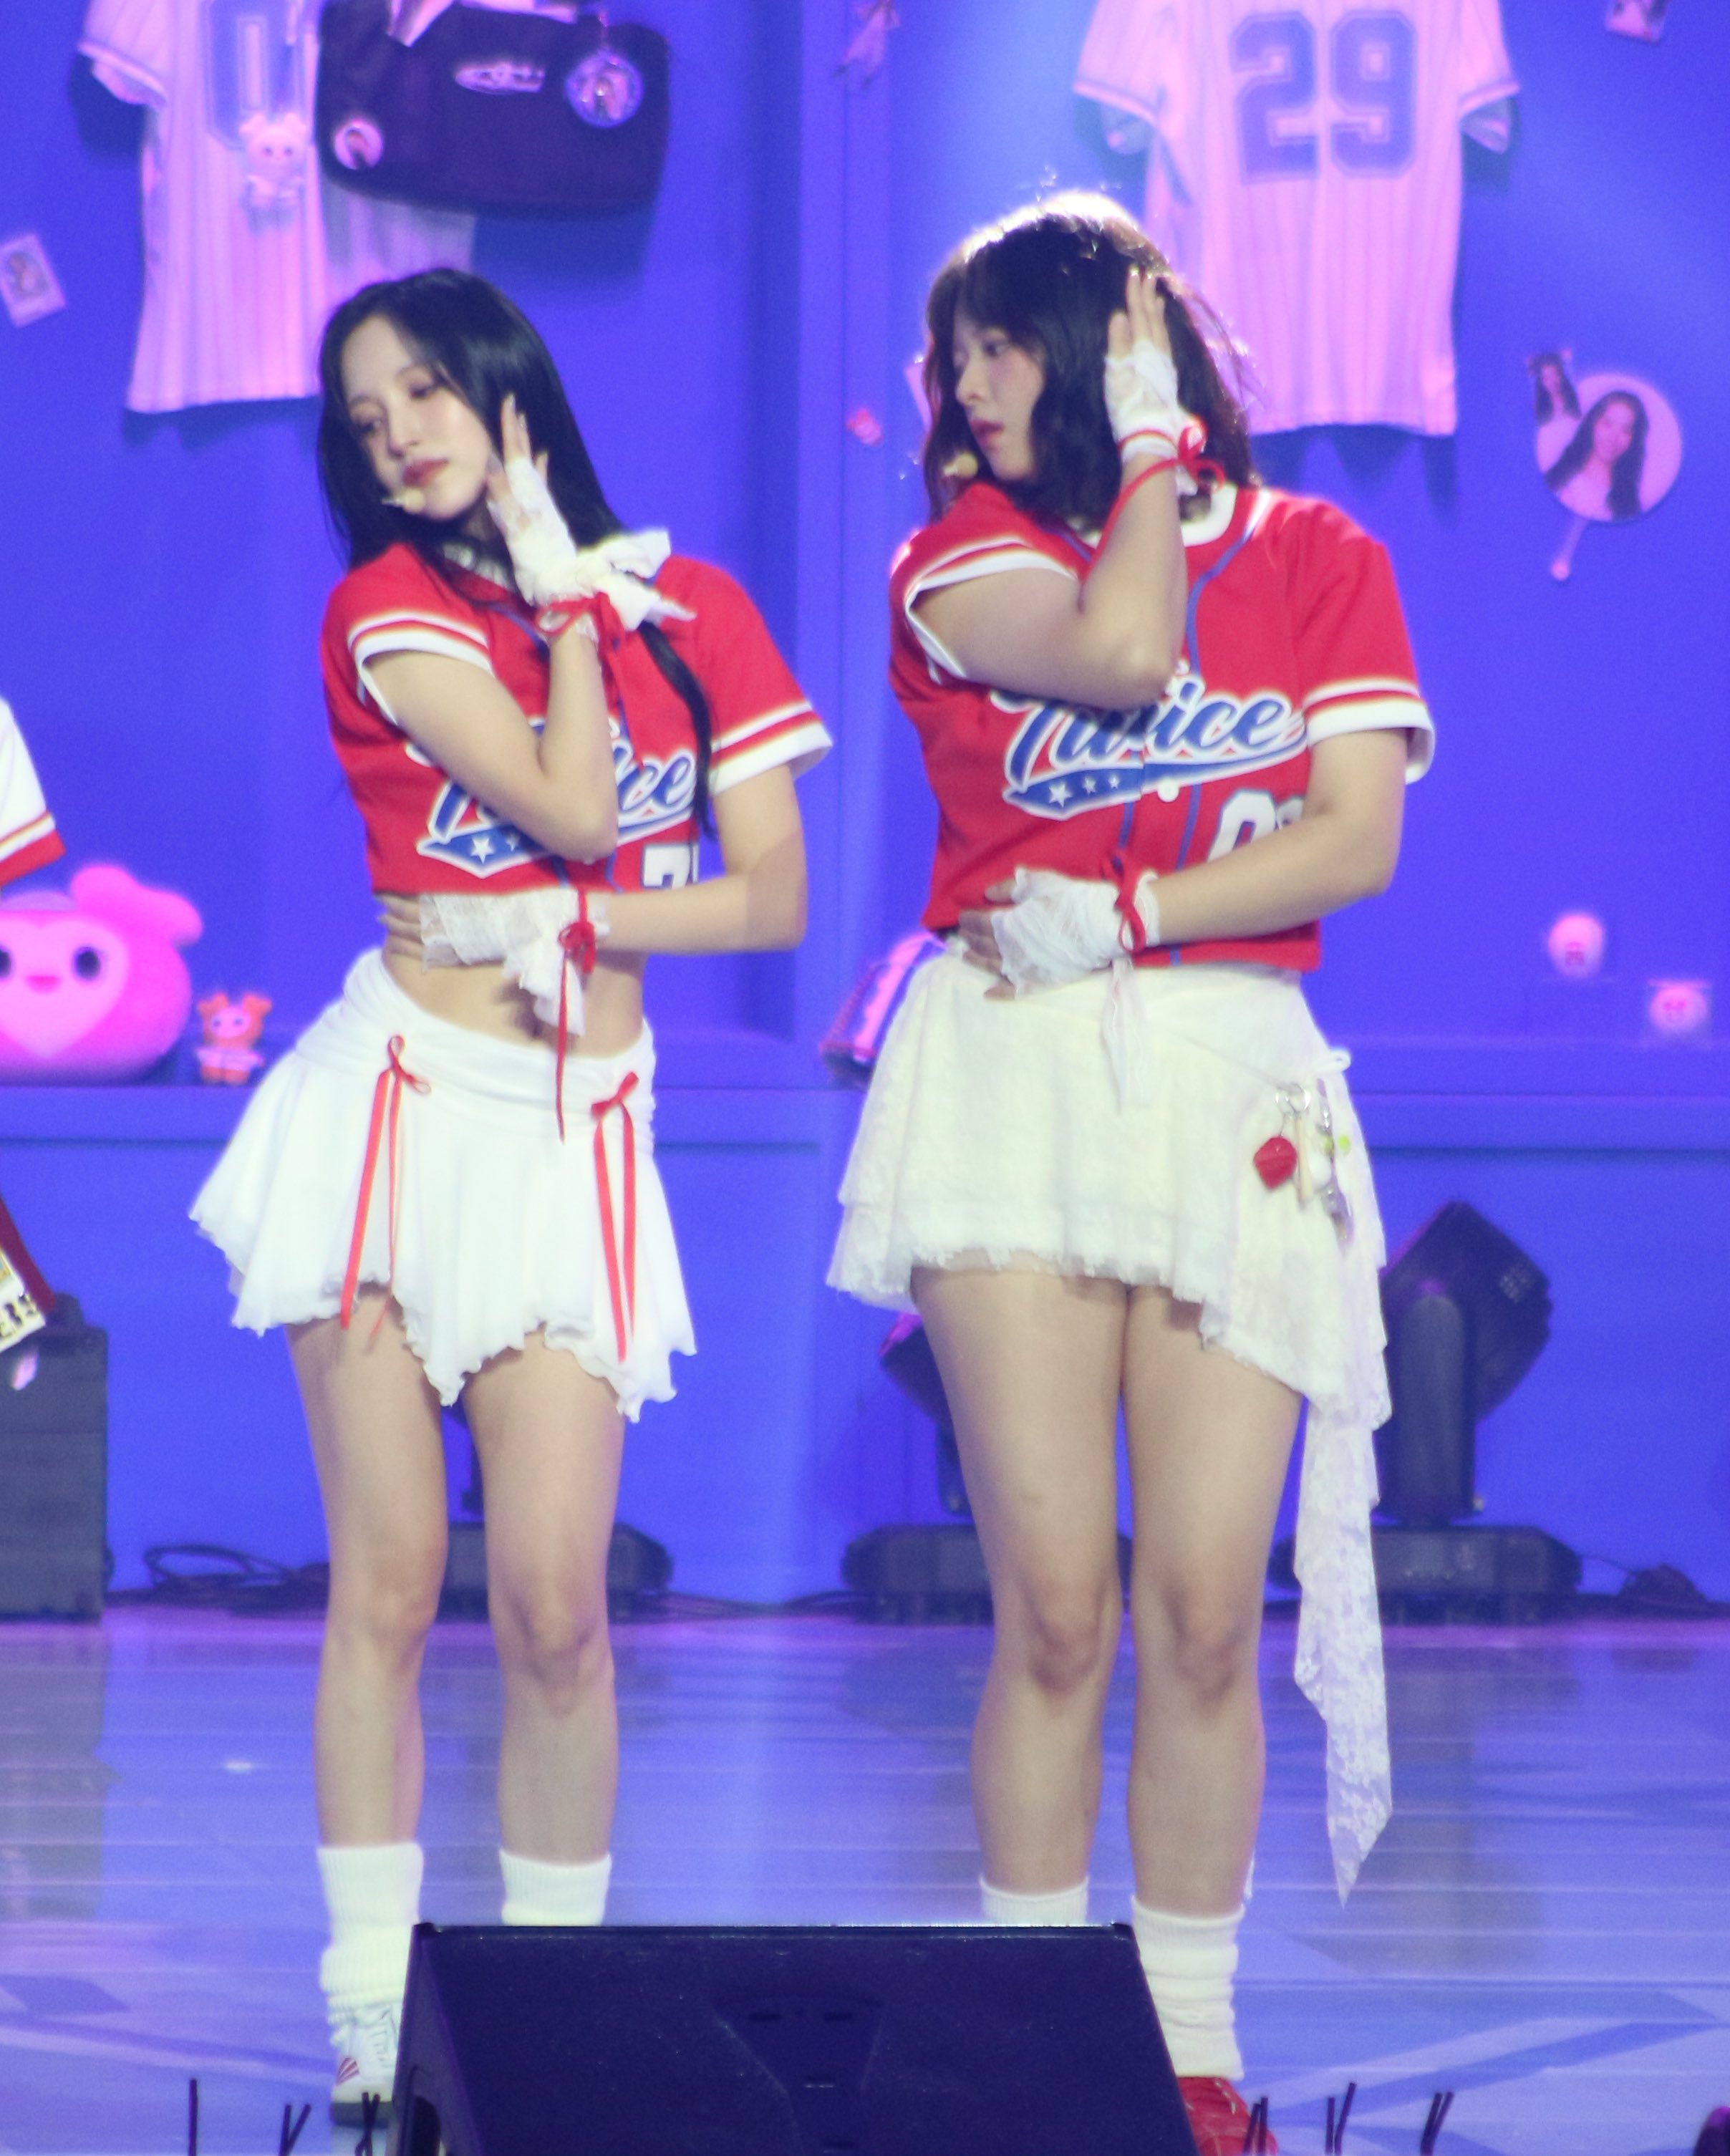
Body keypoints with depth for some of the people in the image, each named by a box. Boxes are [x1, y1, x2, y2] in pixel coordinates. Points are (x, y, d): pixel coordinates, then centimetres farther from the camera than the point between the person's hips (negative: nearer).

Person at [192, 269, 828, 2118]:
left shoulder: (696, 613, 7)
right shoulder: (390, 606, -1)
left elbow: (771, 900, 4)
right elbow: (574, 809, -13)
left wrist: (574, 926, -9)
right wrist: (570, 595, -3)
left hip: (579, 1135, 1)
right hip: (397, 1107, -1)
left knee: (554, 1604, -8)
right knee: (387, 1587, -2)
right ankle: (373, 2020, 3)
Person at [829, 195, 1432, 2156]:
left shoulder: (1320, 562, 11)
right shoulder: (961, 556, 9)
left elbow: (1359, 838, -1)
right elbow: (1119, 655, -11)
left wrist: (1122, 918, -9)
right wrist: (1149, 451, 1)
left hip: (1231, 1088, 1)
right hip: (1012, 1080, 0)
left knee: (1204, 1610, -5)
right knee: (1054, 1608, -7)